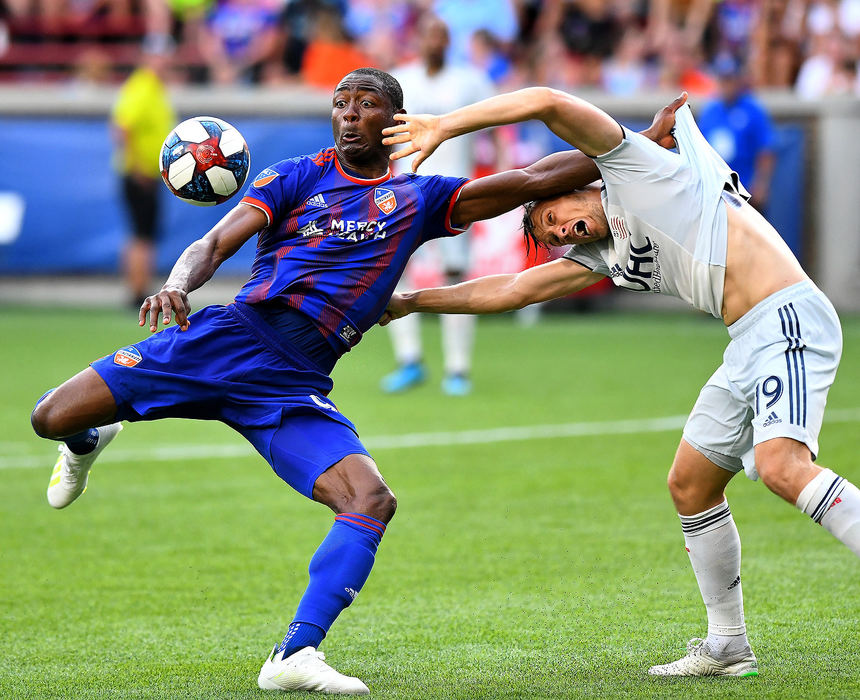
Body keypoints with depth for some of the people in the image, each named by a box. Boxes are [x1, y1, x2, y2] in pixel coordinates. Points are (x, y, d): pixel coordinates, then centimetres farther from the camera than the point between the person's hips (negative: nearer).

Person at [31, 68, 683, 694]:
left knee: (372, 500, -22)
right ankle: (88, 442, 28)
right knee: (53, 419, -10)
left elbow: (532, 180, 11)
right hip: (229, 336, -1)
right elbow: (215, 244, -1)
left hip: (294, 384, 2)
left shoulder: (420, 198, 15)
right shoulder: (297, 177, 10)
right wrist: (176, 286, -23)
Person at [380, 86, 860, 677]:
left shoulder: (632, 165, 1)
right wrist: (408, 302, 33)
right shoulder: (604, 255, 23)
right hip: (749, 344, 10)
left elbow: (549, 103, -11)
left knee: (782, 467, -27)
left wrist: (443, 126, -5)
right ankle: (728, 647, 19)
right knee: (690, 484, 12)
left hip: (788, 318, -10)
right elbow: (512, 290, 30)